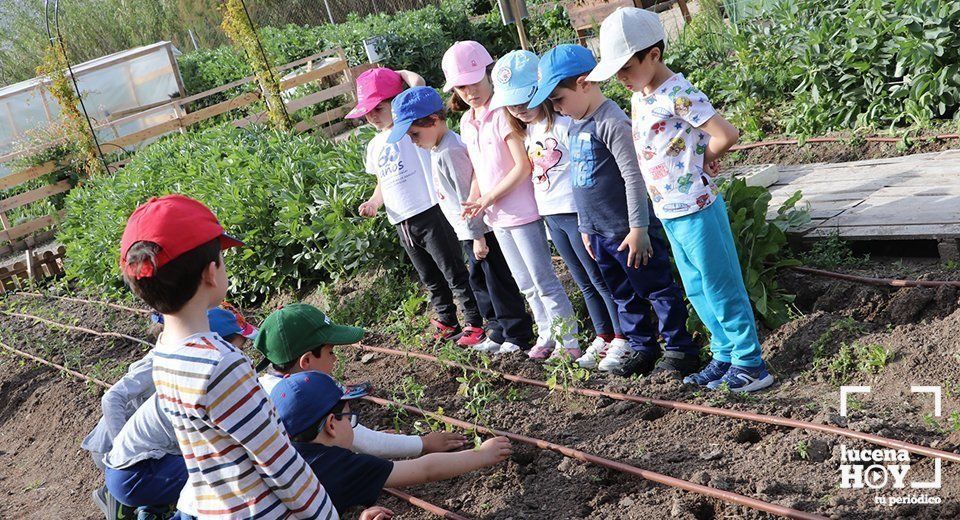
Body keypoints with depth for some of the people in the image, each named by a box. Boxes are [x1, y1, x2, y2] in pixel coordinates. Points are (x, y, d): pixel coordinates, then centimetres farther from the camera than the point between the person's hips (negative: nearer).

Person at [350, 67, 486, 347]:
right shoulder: (375, 146, 16)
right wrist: (373, 203, 7)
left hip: (430, 215, -8)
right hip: (403, 224, 8)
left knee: (454, 272, 0)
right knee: (430, 278, 19)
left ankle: (475, 323, 11)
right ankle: (447, 321, 34)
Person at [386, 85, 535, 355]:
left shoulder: (449, 152, -22)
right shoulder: (437, 149, 11)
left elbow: (467, 197, -22)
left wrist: (477, 235, -19)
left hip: (480, 230, -10)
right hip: (469, 232, 11)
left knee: (499, 282, 0)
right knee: (479, 281, 17)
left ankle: (518, 335, 11)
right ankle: (498, 332, 29)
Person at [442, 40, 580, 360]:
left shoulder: (503, 113, -15)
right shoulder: (467, 121, 9)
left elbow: (523, 166, -19)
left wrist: (489, 197, -16)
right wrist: (475, 200, -1)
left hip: (522, 211, -8)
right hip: (496, 217, 8)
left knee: (544, 281, 0)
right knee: (526, 285, 17)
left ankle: (569, 340, 12)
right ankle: (547, 335, 31)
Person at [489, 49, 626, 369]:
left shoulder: (562, 124, -14)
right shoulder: (527, 130, 11)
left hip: (576, 213, -8)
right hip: (551, 216, 8)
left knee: (601, 279, 0)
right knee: (585, 283, 16)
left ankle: (624, 338, 12)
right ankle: (603, 336, 27)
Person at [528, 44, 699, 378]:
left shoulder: (611, 122, -18)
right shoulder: (575, 125, 11)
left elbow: (633, 177, -20)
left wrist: (638, 229, -21)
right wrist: (586, 227, 21)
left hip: (628, 232, -9)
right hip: (600, 234, 9)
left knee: (657, 289, 4)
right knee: (624, 295, 18)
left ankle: (679, 348, 16)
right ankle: (642, 347, 31)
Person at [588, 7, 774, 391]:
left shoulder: (678, 94, -19)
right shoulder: (639, 99, 8)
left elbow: (726, 135, -25)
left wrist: (701, 162, -9)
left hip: (696, 211, -9)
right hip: (669, 212, 9)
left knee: (721, 288, 1)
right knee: (697, 291, 17)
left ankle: (749, 363, 14)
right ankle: (725, 355, 30)